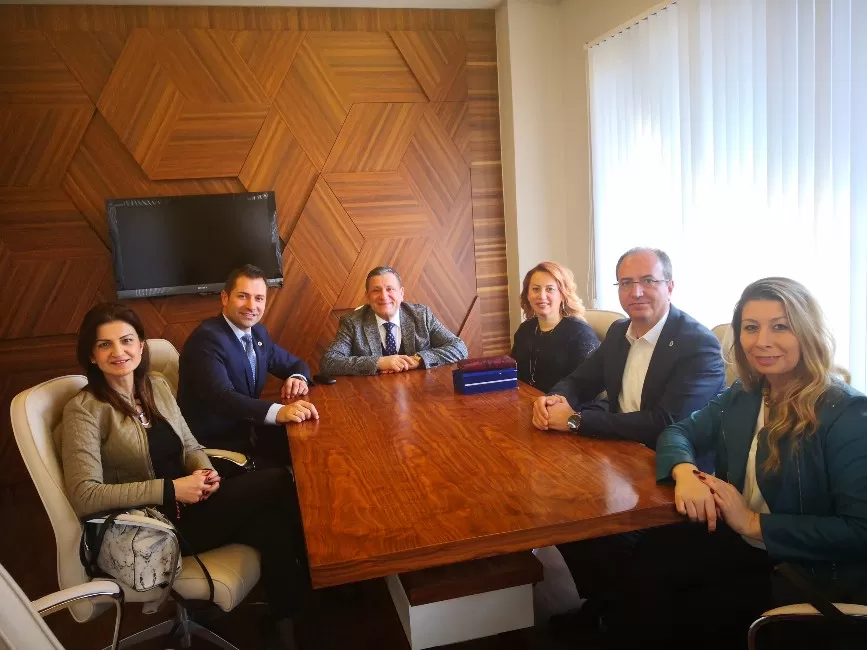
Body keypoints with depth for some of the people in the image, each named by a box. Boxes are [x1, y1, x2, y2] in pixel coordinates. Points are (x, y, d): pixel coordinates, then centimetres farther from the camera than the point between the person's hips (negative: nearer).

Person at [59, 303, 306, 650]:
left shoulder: (157, 385, 8)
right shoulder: (84, 410, -12)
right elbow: (84, 496, -20)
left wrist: (204, 470, -10)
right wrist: (171, 489, -24)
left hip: (186, 501, 6)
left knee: (270, 522, -26)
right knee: (277, 482, -20)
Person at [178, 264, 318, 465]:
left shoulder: (258, 332, 7)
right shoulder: (207, 338, -18)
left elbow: (295, 364, 17)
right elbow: (221, 396, -31)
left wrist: (298, 378, -8)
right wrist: (278, 411, -45)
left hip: (248, 432, 8)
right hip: (213, 445, -7)